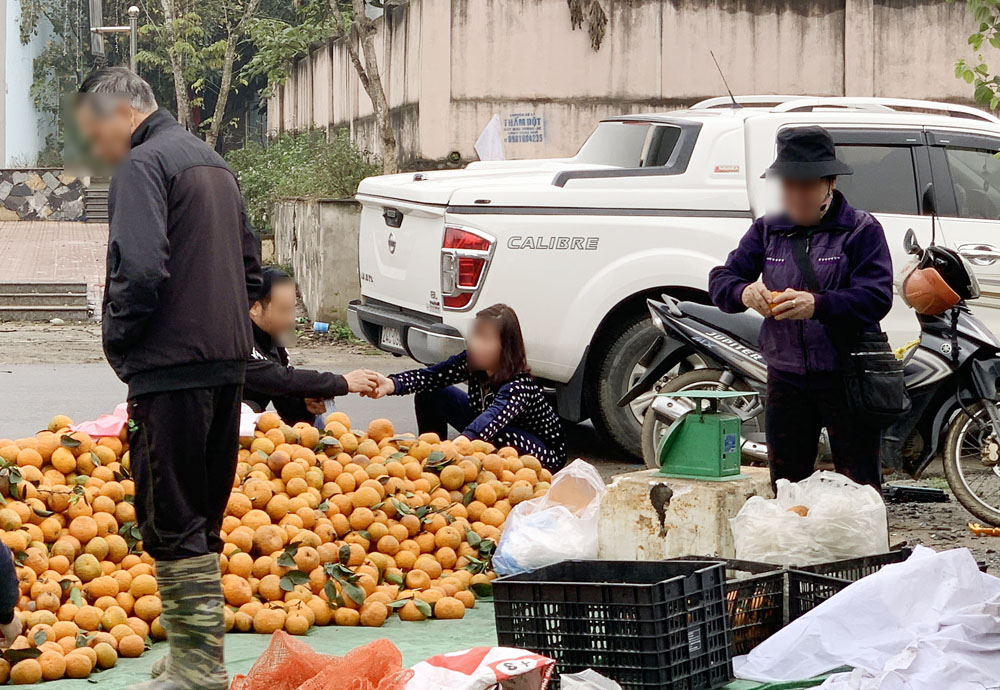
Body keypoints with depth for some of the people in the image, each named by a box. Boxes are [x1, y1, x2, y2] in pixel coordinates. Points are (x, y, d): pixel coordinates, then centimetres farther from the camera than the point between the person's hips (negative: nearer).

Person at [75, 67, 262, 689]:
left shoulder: (143, 164, -10)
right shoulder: (213, 162, 19)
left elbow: (141, 271, -21)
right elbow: (251, 267, 23)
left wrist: (118, 340, -7)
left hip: (172, 365, -9)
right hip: (228, 361, 9)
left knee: (172, 521, -5)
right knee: (203, 517, 14)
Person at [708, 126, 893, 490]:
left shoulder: (861, 229, -2)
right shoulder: (767, 230, 12)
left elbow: (877, 297, -14)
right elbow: (720, 281, 7)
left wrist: (818, 305, -29)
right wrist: (745, 292, -17)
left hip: (846, 379, -4)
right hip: (786, 379, 4)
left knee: (859, 489, -5)